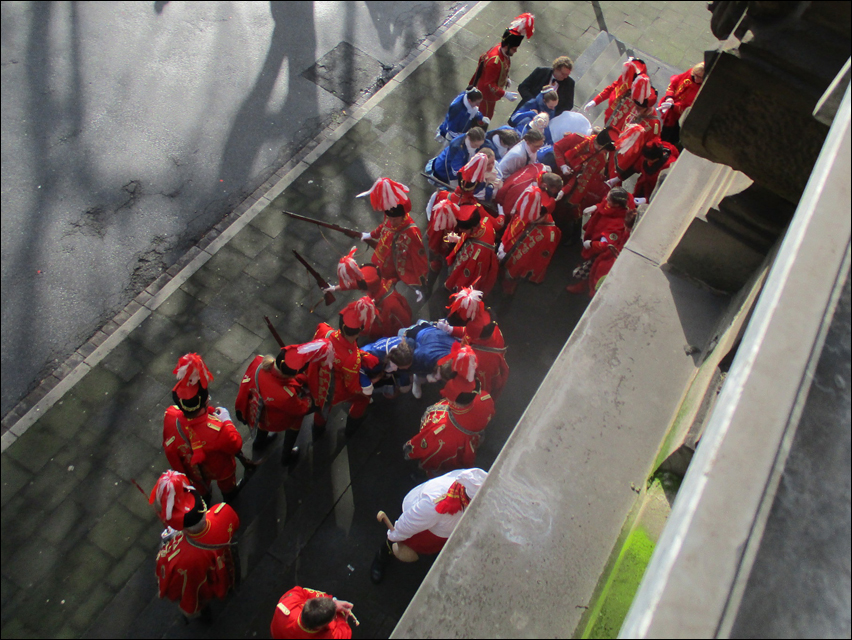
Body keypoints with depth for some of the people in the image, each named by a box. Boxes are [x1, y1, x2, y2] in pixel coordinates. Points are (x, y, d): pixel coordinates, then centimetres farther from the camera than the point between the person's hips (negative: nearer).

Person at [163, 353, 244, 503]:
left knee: (200, 486, 39)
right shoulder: (219, 430, -49)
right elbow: (236, 445, -26)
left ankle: (204, 497, 68)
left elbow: (169, 447, -13)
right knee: (226, 484, 35)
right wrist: (227, 421, -15)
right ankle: (230, 495, 65)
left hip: (191, 468, 3)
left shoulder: (170, 416, -35)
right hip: (219, 469, -3)